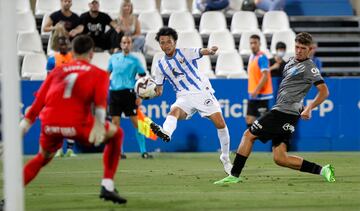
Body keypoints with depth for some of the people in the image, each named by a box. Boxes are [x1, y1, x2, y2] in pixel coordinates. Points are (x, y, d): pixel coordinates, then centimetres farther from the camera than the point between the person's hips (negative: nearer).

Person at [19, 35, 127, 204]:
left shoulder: (57, 71, 25)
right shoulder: (99, 74, 16)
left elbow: (40, 99, 15)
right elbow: (100, 99, -4)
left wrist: (26, 121, 13)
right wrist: (99, 123, -15)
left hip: (49, 125, 4)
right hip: (76, 125, -4)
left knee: (43, 157, 32)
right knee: (116, 134, 21)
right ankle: (107, 186, 12)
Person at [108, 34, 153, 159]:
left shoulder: (134, 60, 3)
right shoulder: (114, 58, 12)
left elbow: (143, 78, 3)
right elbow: (108, 73, 25)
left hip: (128, 92, -3)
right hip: (114, 92, 3)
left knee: (136, 122, -6)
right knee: (115, 123, 0)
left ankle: (143, 151, -4)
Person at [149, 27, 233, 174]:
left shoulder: (185, 53, 0)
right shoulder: (161, 65, 9)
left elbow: (201, 52, -19)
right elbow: (159, 88, 17)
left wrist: (209, 51, -43)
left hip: (202, 92, -2)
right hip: (184, 97, 2)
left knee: (220, 123, -10)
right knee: (174, 110, -33)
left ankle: (226, 158, 8)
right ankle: (166, 133, -66)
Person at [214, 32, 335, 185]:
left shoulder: (309, 68, -8)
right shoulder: (291, 61, 18)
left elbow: (324, 91, -15)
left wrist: (309, 108, -23)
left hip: (284, 111, -9)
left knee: (248, 135, -4)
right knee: (280, 159, 2)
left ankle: (234, 175, 0)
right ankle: (322, 170, 0)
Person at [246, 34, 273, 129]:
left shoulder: (262, 57, -13)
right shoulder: (251, 57, 14)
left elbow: (265, 76, -20)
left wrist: (256, 90, -24)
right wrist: (251, 91, 18)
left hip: (261, 95, -9)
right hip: (253, 96, 9)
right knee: (249, 119, 6)